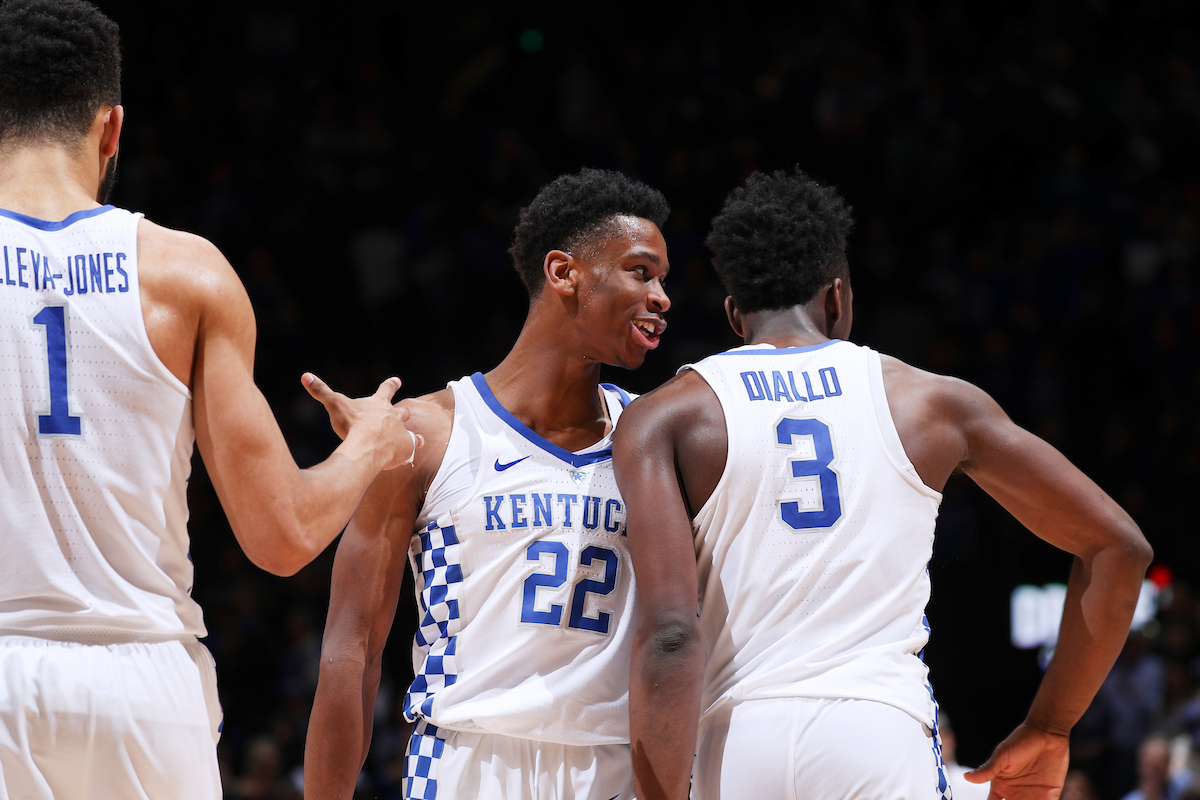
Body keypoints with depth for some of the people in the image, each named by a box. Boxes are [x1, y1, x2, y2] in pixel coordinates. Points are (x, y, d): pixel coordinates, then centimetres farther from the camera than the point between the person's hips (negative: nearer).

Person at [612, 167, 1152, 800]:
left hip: (739, 746, 0)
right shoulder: (931, 402, 13)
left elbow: (669, 634, -8)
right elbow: (1117, 546, 16)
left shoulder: (666, 420, 7)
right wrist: (1047, 731, 23)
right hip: (885, 737, 0)